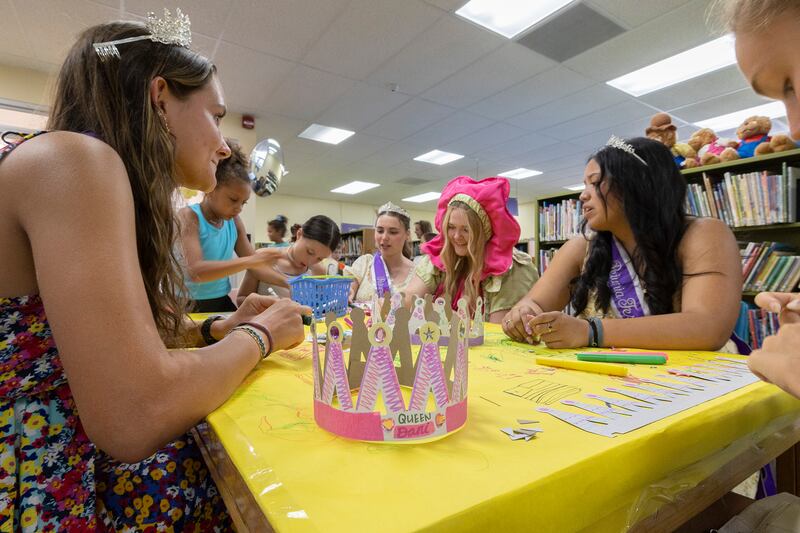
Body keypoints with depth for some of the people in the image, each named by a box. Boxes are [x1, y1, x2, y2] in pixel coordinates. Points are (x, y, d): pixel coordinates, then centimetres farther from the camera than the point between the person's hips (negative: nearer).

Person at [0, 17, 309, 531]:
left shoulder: (129, 194, 8)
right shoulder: (71, 161, -21)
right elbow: (134, 419, -30)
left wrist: (219, 329, 2)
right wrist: (258, 335, -14)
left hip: (113, 473, 8)